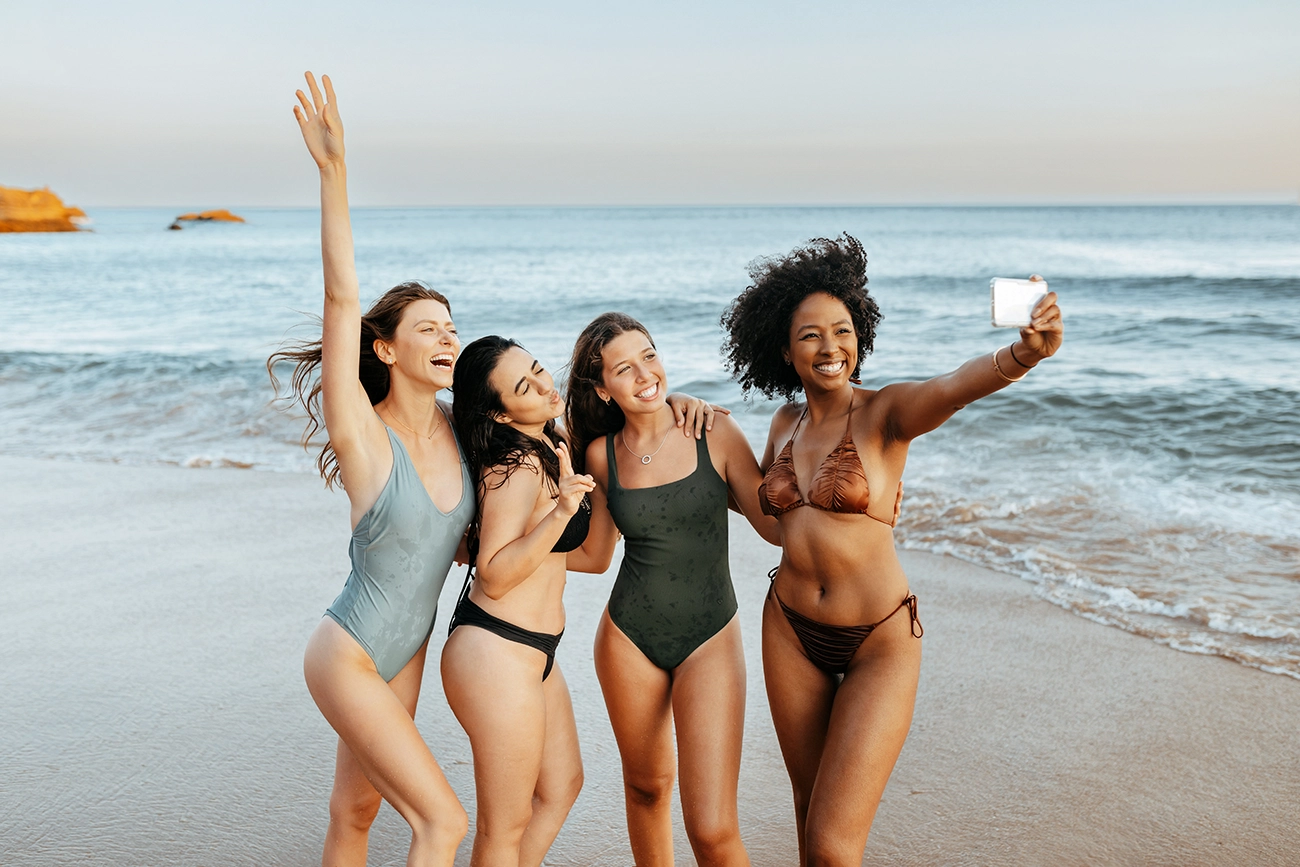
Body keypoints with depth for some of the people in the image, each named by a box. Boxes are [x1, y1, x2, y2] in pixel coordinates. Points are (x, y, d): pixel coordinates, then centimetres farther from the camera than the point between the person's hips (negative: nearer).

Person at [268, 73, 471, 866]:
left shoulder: (455, 427, -4)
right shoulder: (361, 434, -20)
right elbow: (343, 298, -31)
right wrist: (334, 170, -39)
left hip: (406, 655, 6)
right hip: (348, 658, -6)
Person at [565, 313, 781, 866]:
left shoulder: (714, 434, -7)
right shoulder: (600, 454, 0)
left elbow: (776, 525, -4)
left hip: (709, 638, -2)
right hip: (628, 635, 3)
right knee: (646, 786, 20)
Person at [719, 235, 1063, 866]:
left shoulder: (884, 413, -13)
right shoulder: (786, 423, 4)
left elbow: (953, 387, -36)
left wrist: (1026, 352, -56)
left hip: (878, 645, -5)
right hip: (791, 632, 5)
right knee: (809, 802, 21)